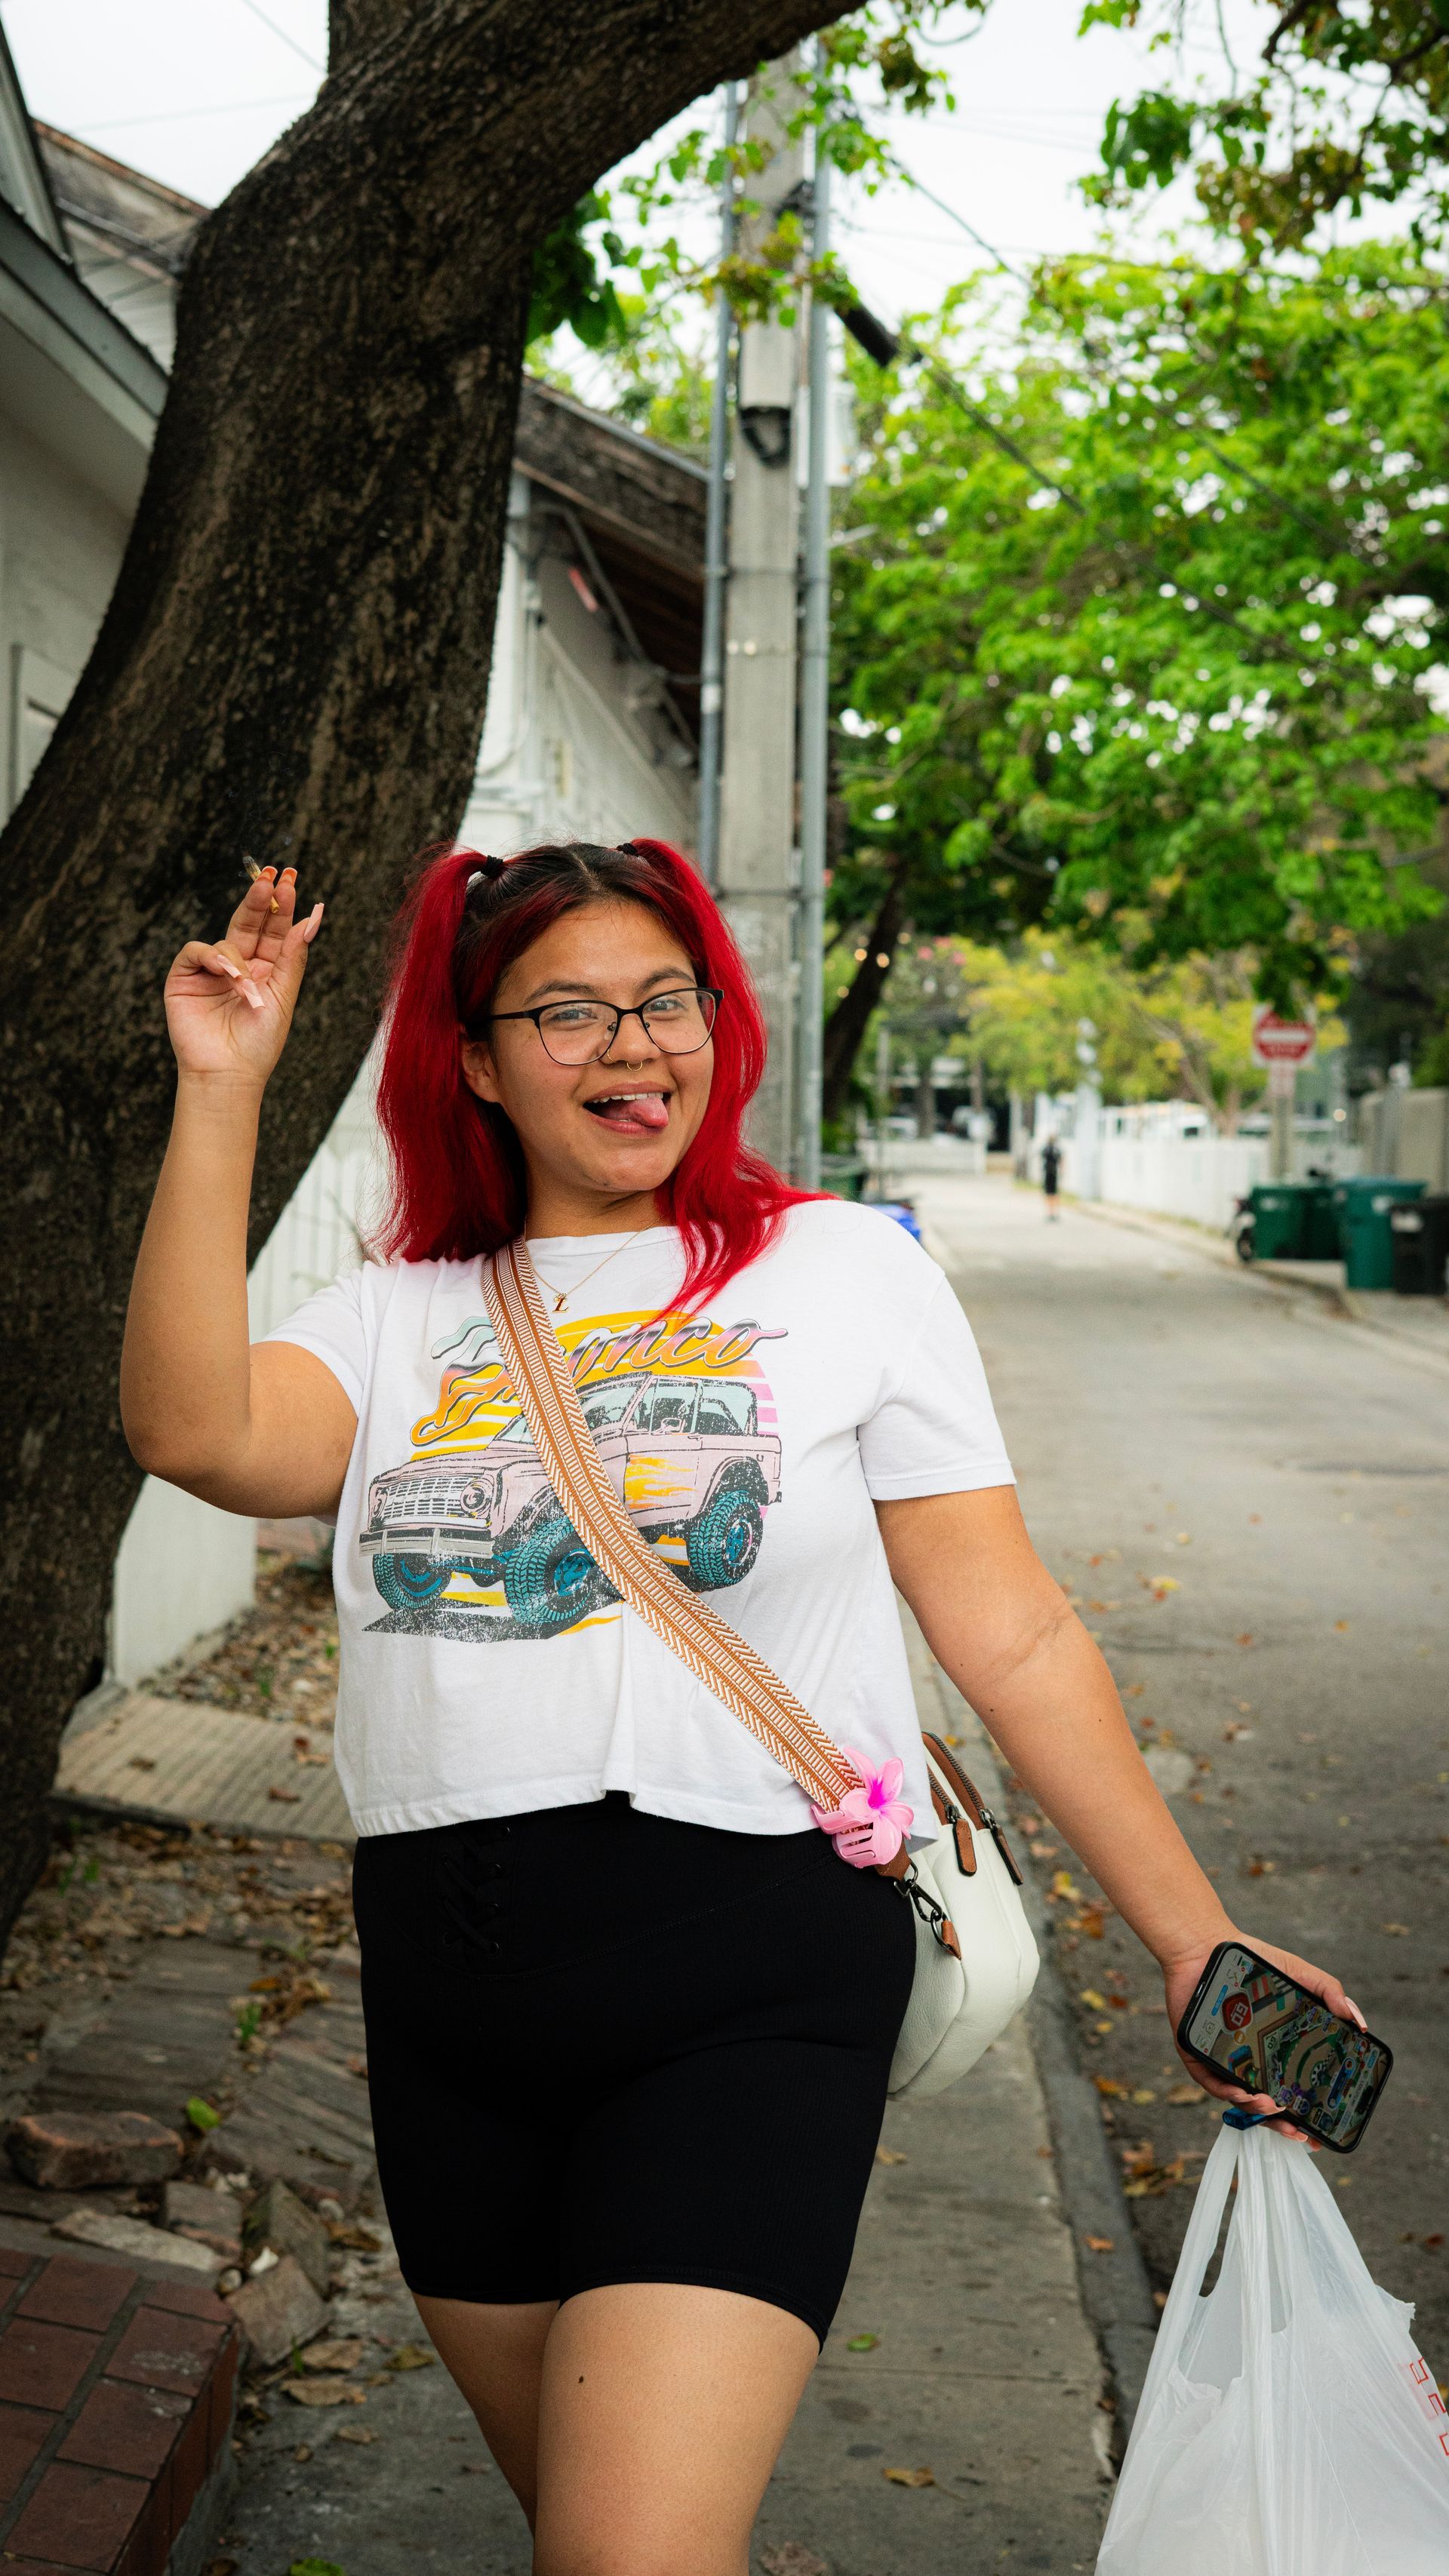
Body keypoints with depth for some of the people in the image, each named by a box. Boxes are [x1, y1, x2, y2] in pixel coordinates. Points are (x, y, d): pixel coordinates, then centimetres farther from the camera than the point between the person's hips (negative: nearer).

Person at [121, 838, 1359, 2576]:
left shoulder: (848, 1273, 2)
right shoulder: (398, 1318, 8)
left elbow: (1012, 1637, 0)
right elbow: (195, 1433, -13)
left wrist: (1191, 1936, -3)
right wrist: (221, 1093, -11)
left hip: (751, 1985, -3)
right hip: (447, 1994, 4)